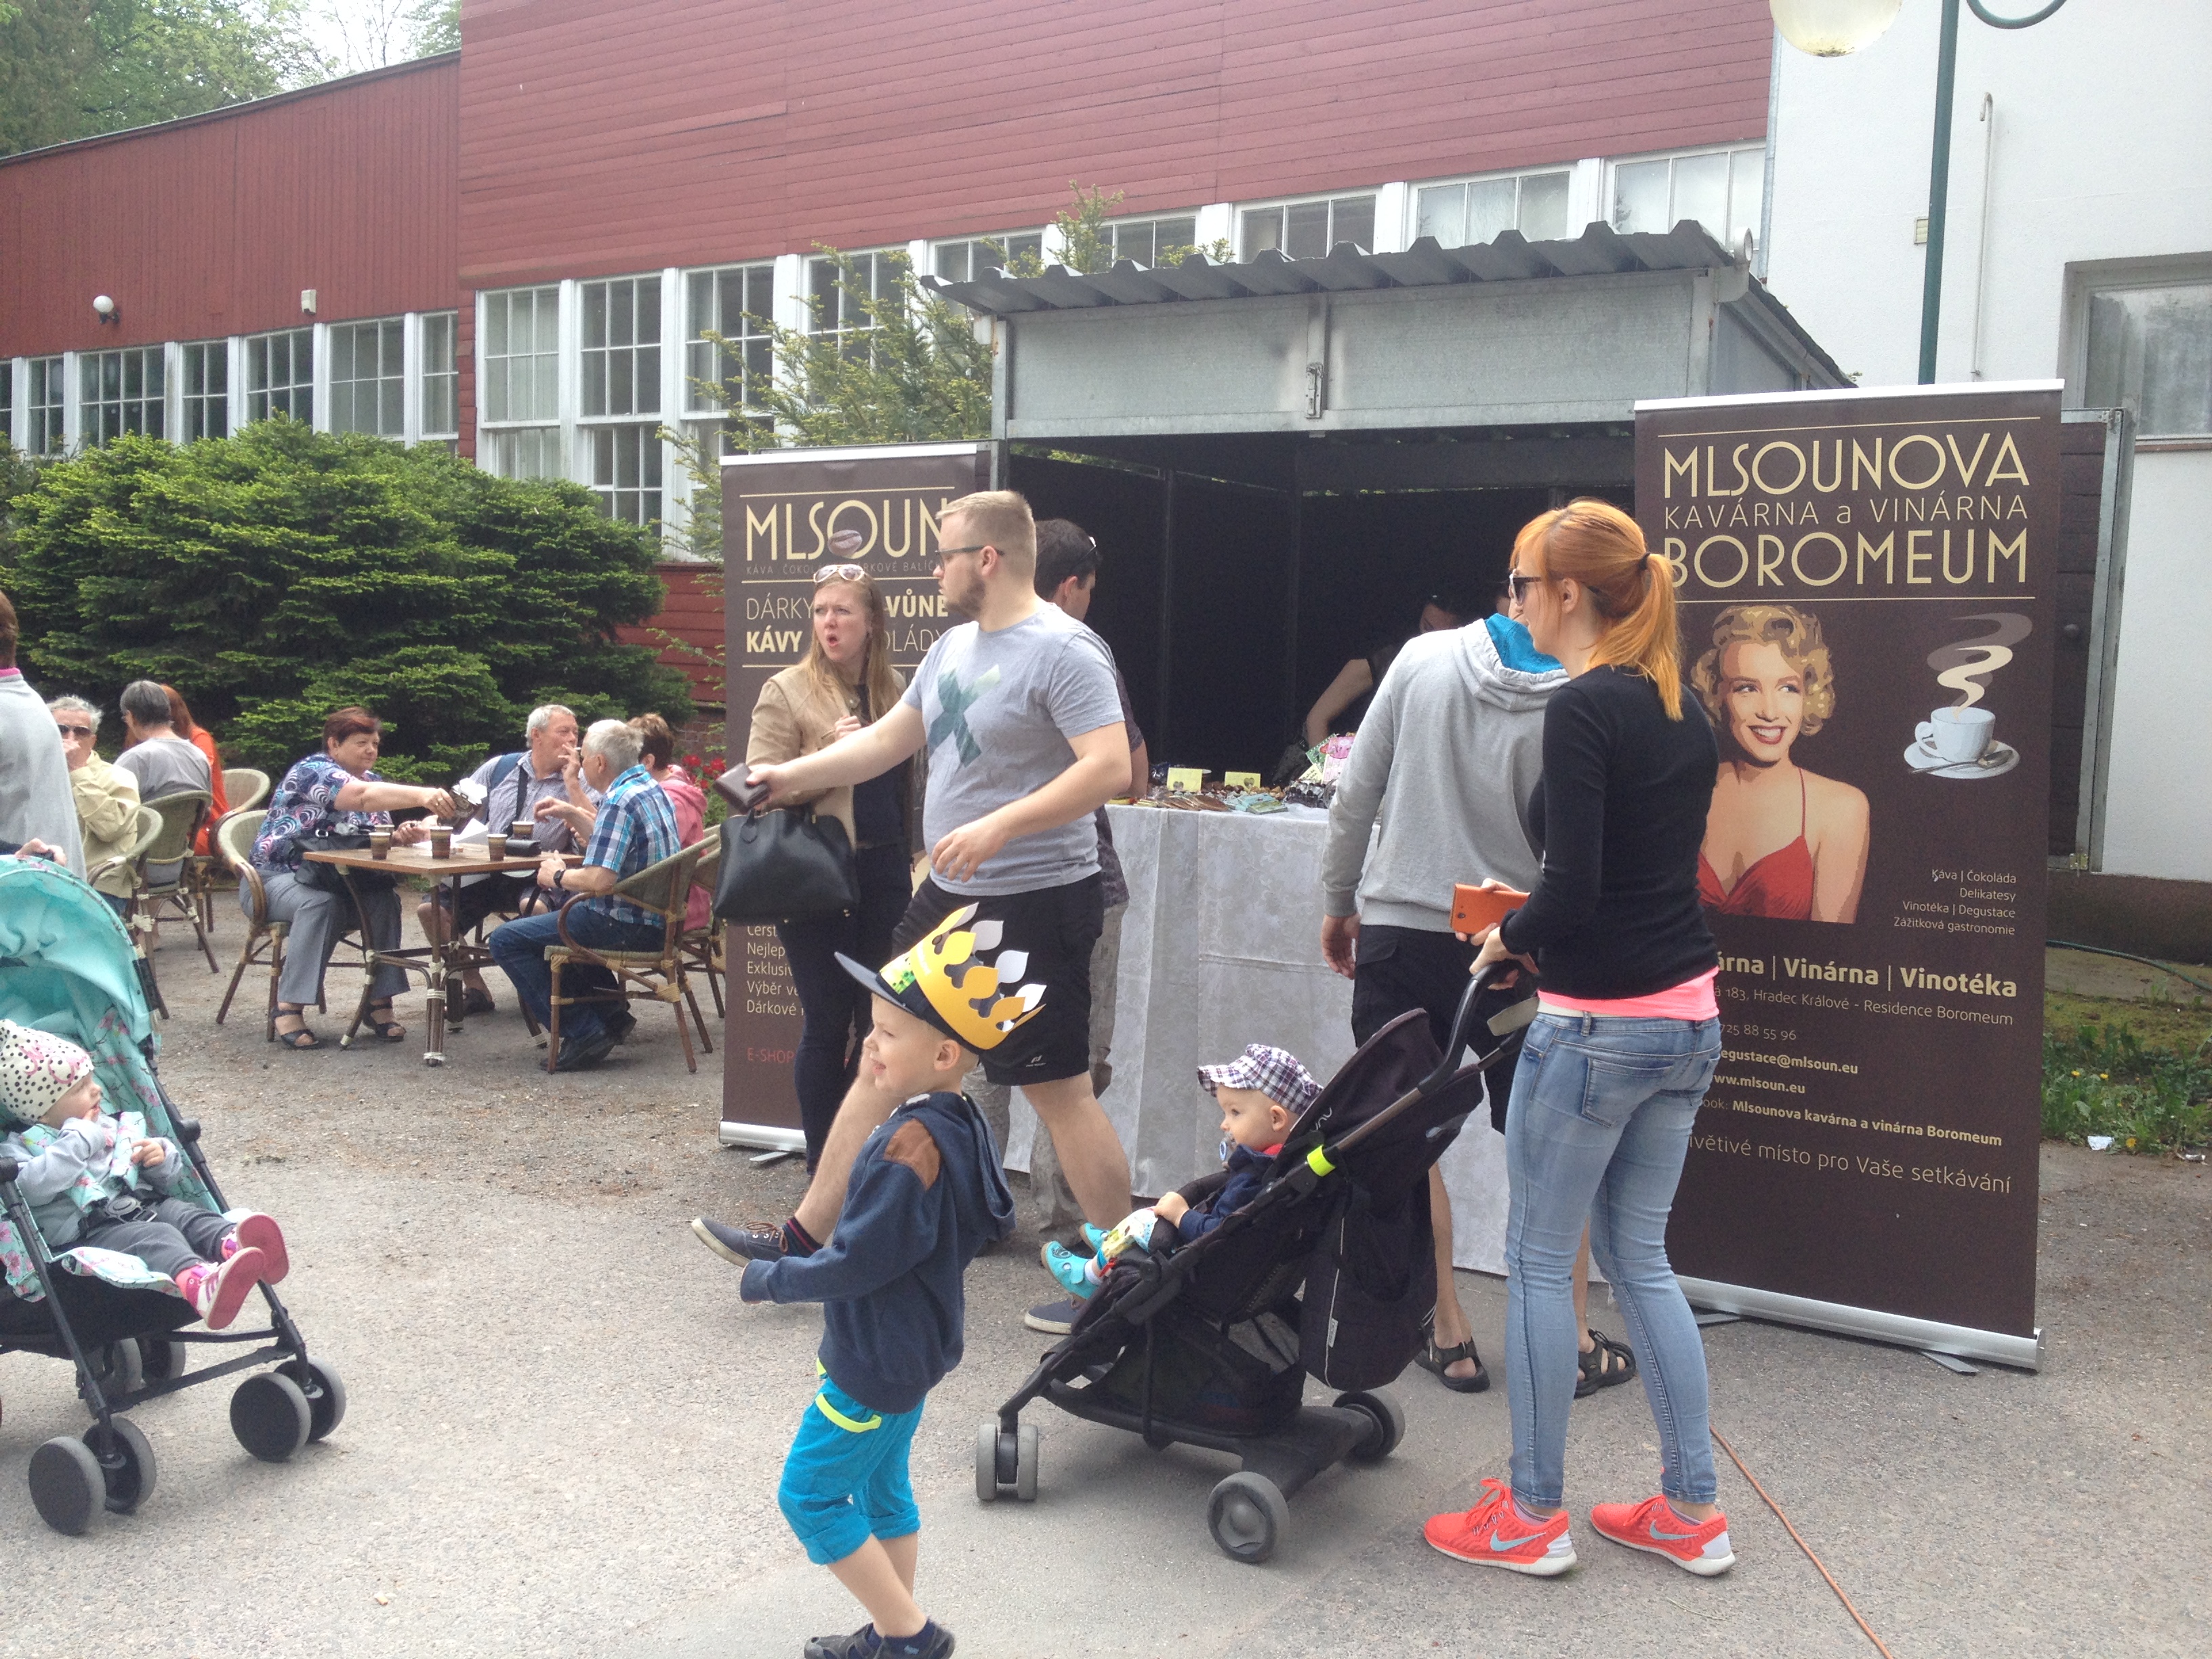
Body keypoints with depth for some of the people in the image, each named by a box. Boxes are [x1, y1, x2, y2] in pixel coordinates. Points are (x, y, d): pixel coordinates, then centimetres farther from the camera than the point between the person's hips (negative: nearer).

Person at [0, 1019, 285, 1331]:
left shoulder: (112, 1128, 25)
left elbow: (169, 1180, 29)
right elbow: (32, 1187, -19)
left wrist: (162, 1158, 4)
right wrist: (80, 1138, -9)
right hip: (89, 1233, -6)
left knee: (186, 1215, -24)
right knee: (154, 1237, -33)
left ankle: (232, 1244, -58)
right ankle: (198, 1282, -64)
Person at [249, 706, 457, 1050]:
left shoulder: (370, 779, 11)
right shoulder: (312, 770, -15)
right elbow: (361, 796, -35)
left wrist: (402, 835, -21)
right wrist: (422, 796, -50)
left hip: (332, 880, 6)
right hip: (273, 878, -6)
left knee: (384, 899, -21)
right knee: (322, 903, -36)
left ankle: (380, 1001, -18)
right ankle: (289, 1007, -30)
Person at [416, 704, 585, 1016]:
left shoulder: (577, 782, 3)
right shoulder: (500, 768, 12)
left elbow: (593, 836, -13)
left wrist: (571, 783, -14)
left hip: (534, 878, -3)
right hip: (482, 873, 4)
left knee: (535, 907, -36)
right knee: (430, 910, -15)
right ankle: (474, 988, 1)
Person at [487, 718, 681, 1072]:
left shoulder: (619, 802, -20)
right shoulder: (650, 788, 11)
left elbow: (600, 881, -28)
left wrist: (558, 876, -10)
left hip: (626, 926, -10)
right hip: (654, 918, 10)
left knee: (505, 940, -7)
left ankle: (584, 1031, -10)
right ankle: (609, 1013, 27)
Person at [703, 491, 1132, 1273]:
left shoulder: (1063, 650, -16)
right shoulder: (954, 646, 12)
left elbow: (1111, 768, -25)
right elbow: (886, 740, 22)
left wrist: (1000, 825, -31)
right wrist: (790, 775, 21)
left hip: (1034, 906, -9)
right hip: (949, 894, 9)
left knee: (1060, 1090, -2)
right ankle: (805, 1238, 24)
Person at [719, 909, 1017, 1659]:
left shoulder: (910, 1146, -29)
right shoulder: (961, 1125, 0)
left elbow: (858, 1262, -25)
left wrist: (772, 1278, -11)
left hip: (877, 1363, -10)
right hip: (911, 1346, 10)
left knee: (810, 1493, 4)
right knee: (882, 1488, 20)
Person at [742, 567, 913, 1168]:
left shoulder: (894, 688, 11)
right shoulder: (787, 691, -3)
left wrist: (912, 857, 14)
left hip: (885, 872, 5)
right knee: (828, 1025, 2)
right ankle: (822, 1164, 15)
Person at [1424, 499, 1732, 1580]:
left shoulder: (1582, 708, -17)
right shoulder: (1683, 710, 10)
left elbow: (1573, 887, -22)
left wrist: (1511, 936, -4)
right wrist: (1536, 926, 12)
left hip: (1600, 1024, -8)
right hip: (1687, 1015, 9)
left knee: (1538, 1261, 7)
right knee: (1638, 1257, 18)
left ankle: (1533, 1516, 20)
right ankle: (1690, 1510, 26)